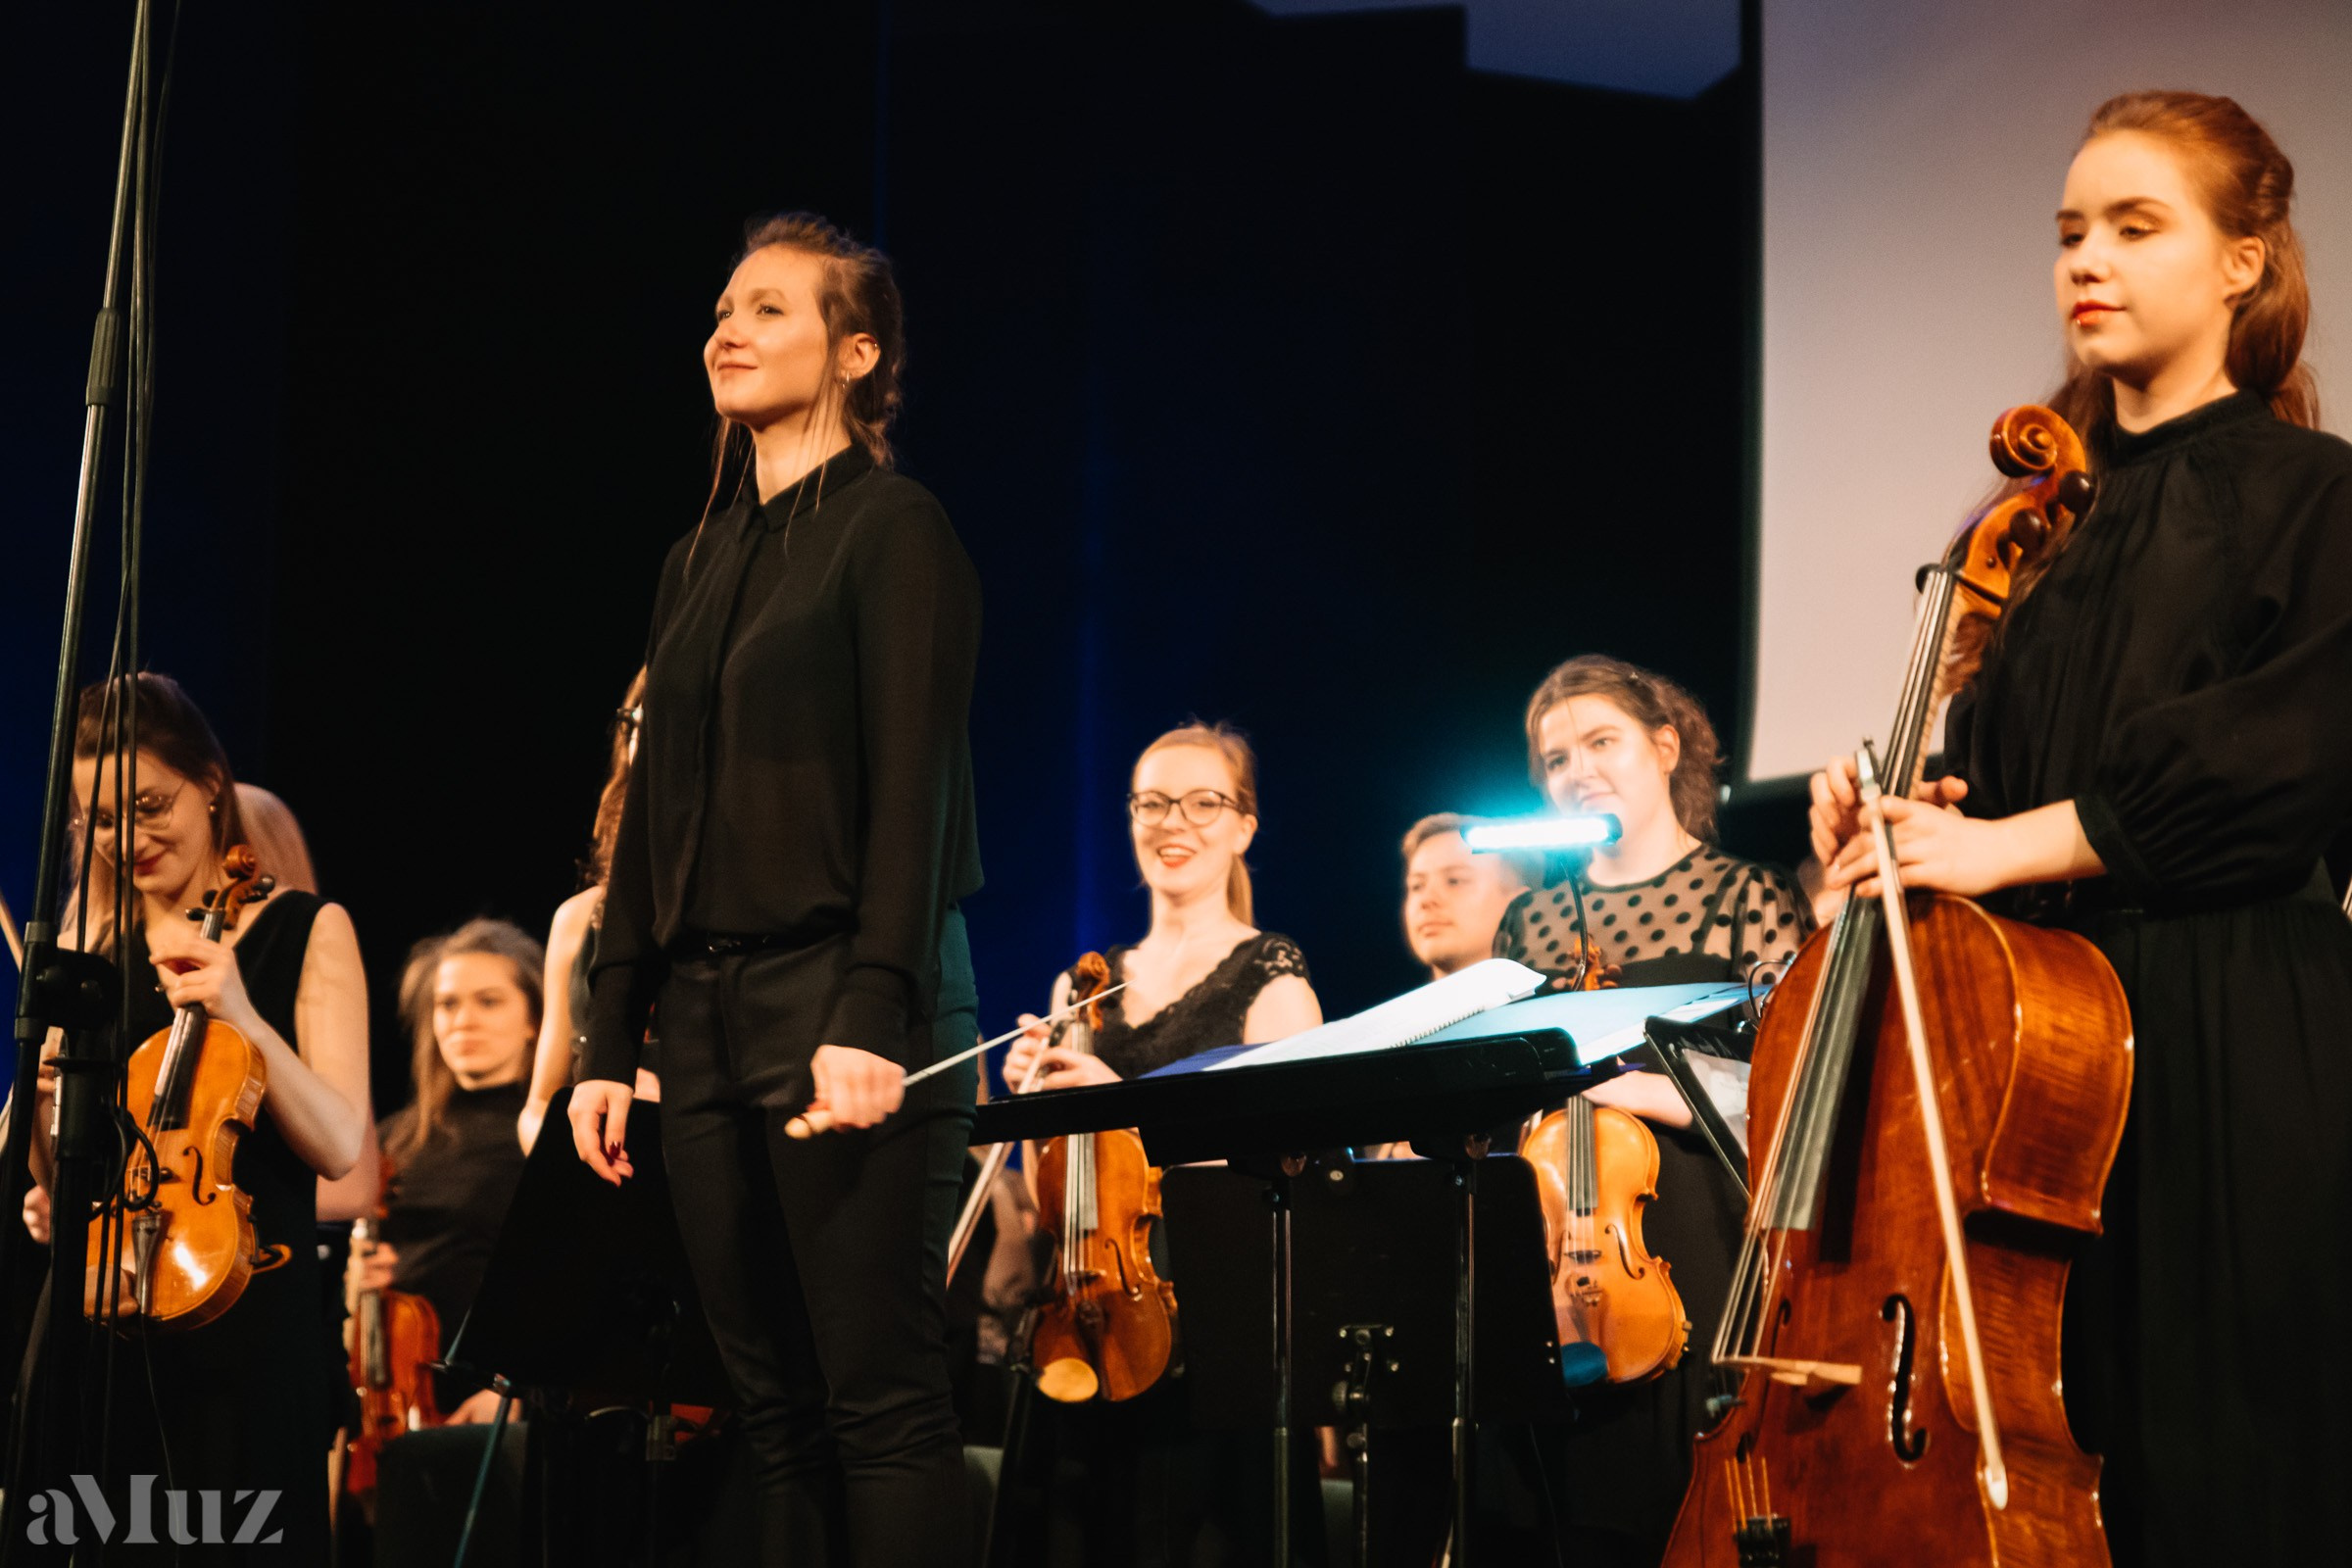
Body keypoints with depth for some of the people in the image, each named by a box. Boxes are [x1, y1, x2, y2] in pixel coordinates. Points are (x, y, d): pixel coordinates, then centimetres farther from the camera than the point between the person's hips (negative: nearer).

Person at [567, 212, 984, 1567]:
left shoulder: (892, 527, -3)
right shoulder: (703, 563, 18)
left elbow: (914, 784, -12)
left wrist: (873, 1014, -21)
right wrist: (612, 1040, 13)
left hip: (838, 995, -7)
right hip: (705, 1004, 7)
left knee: (882, 1397, -8)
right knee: (776, 1404, 7)